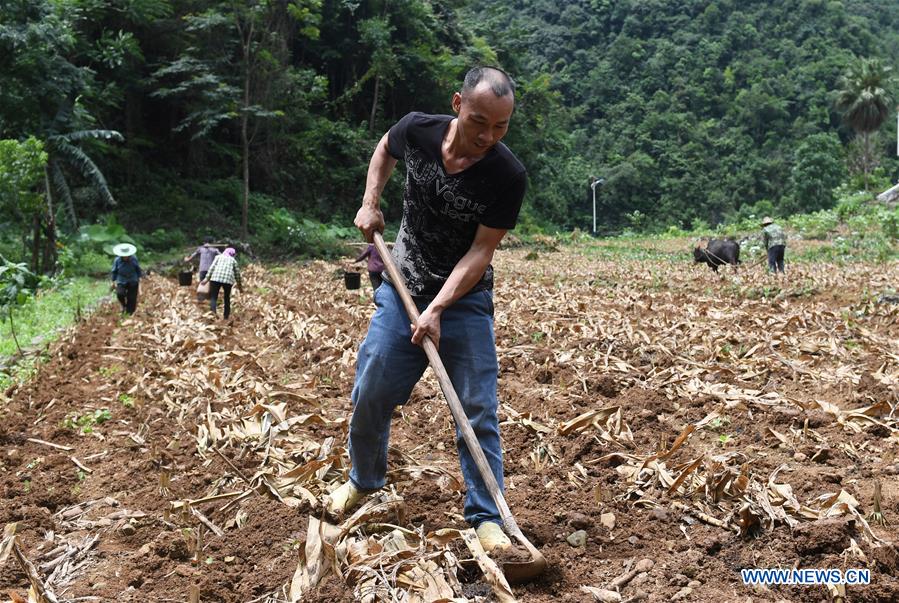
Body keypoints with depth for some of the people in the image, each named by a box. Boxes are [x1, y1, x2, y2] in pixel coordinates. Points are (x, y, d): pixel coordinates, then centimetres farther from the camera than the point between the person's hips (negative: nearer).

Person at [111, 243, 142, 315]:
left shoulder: (133, 259, -7)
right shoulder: (117, 260, -7)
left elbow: (138, 269, 7)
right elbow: (114, 271, 4)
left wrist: (139, 278, 9)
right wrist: (114, 281, 8)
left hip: (133, 282, 1)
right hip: (122, 282, -1)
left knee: (132, 298, 2)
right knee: (120, 294, -26)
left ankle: (129, 313, 19)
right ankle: (123, 305, 6)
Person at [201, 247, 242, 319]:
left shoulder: (218, 257, 20)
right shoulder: (233, 260, 23)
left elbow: (212, 267, 6)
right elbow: (237, 273, 21)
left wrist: (207, 278, 2)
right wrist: (239, 284, 32)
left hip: (216, 278, -1)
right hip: (228, 280, 1)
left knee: (213, 297, -3)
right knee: (227, 298, 16)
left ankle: (213, 311, -30)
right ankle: (226, 317, 15)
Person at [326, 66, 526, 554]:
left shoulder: (507, 176, -20)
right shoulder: (417, 130, -12)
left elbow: (480, 251, -19)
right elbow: (384, 149, 14)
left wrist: (437, 309, -27)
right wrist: (369, 202, 1)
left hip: (465, 299, -2)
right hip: (401, 290, 3)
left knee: (478, 409, -5)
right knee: (370, 396, 6)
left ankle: (486, 517, 7)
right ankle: (364, 481, 32)